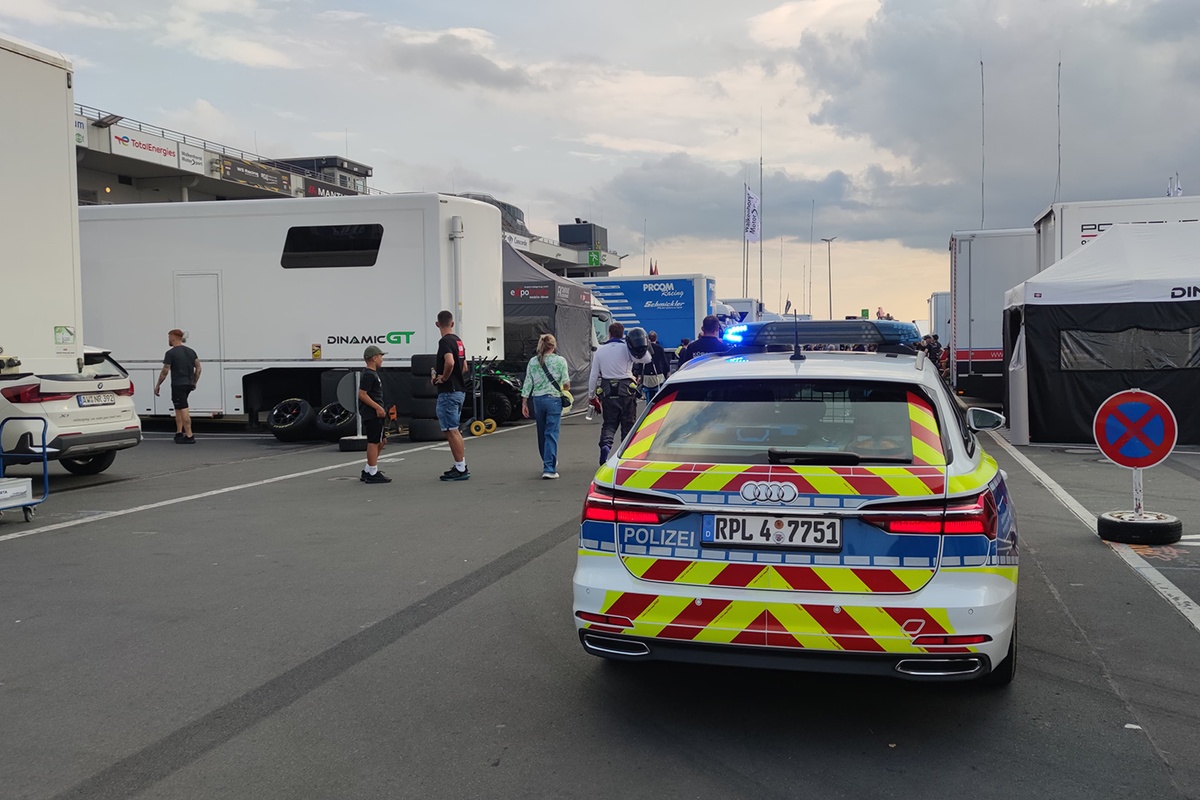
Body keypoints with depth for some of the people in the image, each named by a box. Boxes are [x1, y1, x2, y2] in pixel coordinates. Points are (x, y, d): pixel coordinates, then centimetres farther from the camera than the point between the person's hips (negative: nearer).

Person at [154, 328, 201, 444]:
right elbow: (198, 368, 9)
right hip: (189, 384, 7)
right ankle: (179, 433, 16)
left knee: (183, 410, -8)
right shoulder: (191, 351, 11)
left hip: (178, 385, -7)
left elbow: (165, 372, -9)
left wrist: (157, 386, 0)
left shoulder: (170, 353, -9)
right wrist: (194, 382, 17)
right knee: (178, 408, 18)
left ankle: (189, 436, -10)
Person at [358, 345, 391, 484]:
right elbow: (362, 394, -20)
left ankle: (367, 472, 20)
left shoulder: (373, 374, 18)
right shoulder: (368, 375, -14)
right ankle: (373, 474, -2)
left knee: (380, 442, 15)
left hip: (375, 413, 11)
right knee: (373, 442, -6)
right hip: (372, 414, -11)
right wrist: (378, 408, -21)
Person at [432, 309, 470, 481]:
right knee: (454, 430, 16)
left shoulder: (445, 341, -15)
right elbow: (464, 367, 23)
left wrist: (444, 378, -17)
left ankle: (460, 469, -3)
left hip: (448, 392, -10)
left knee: (451, 431, -5)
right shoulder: (458, 341, 14)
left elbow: (450, 362, -33)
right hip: (460, 390, 10)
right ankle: (461, 466, 20)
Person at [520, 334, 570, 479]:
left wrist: (524, 403, 9)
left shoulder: (533, 362, 3)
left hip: (537, 400, 4)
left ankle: (549, 462, 34)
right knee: (551, 434, -4)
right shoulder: (560, 360, -5)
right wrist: (565, 390, 17)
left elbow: (527, 384, 3)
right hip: (554, 399, -4)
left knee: (542, 433, 17)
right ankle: (549, 469, -11)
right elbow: (566, 383, -6)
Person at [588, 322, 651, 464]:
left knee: (609, 423, 9)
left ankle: (605, 444, -19)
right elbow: (647, 359, -10)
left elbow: (594, 375, 8)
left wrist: (591, 395, 15)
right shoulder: (626, 348, -4)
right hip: (626, 390, -2)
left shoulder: (600, 351, 5)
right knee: (628, 424, 8)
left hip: (607, 392, 2)